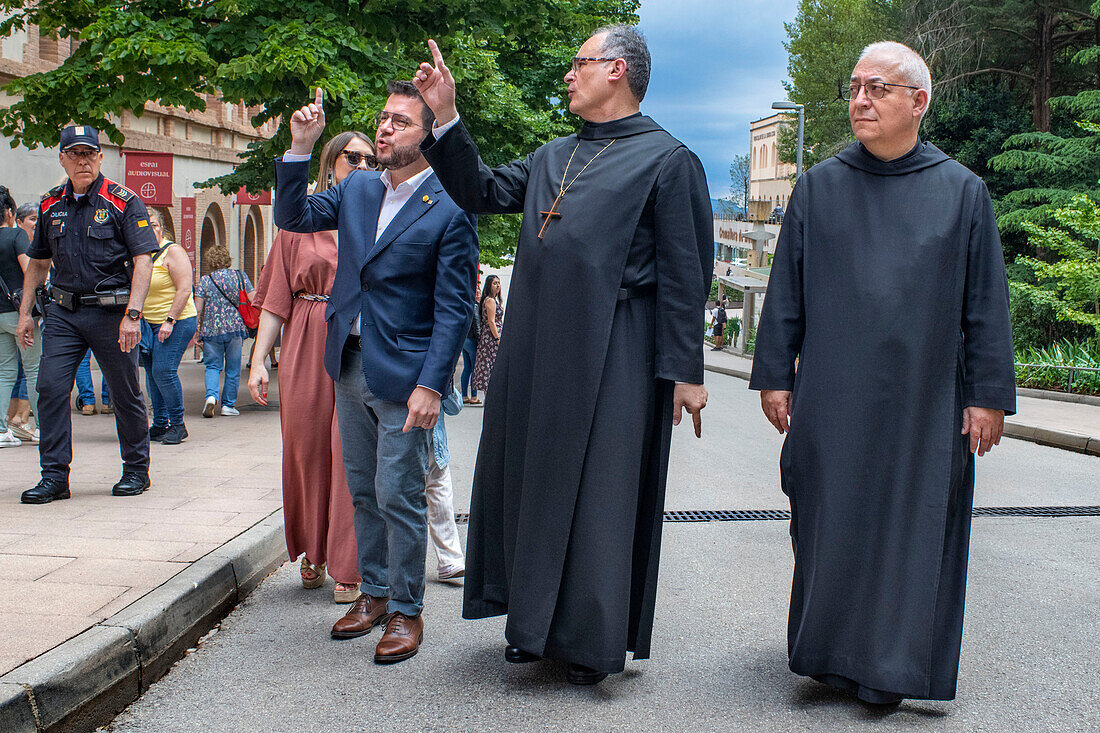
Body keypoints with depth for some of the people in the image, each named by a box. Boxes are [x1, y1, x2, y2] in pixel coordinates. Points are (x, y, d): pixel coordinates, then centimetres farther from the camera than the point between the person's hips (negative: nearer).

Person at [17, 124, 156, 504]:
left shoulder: (123, 202, -4)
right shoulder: (51, 205, 11)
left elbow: (143, 260, -10)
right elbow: (38, 263, 19)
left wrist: (132, 315, -19)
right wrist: (25, 312, 13)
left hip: (111, 312, -4)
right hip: (64, 312, 4)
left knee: (125, 394, 4)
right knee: (50, 388, -5)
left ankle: (136, 470, 20)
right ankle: (54, 476, 2)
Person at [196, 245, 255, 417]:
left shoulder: (205, 280, 1)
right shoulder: (240, 275, 3)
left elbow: (197, 308, -2)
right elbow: (253, 299, -2)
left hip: (211, 329, 0)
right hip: (235, 327, 0)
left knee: (212, 366, 10)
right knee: (233, 369, 9)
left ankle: (211, 395, -14)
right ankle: (228, 405, 11)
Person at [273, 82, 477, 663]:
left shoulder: (450, 210, -11)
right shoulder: (356, 189, 9)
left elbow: (453, 309, -13)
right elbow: (292, 216, 10)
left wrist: (430, 385, -19)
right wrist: (300, 147, -2)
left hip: (402, 375, -6)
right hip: (350, 365, 7)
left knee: (398, 498, -1)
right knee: (363, 491, 16)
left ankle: (407, 612, 14)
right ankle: (374, 593, 30)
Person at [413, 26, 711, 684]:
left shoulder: (666, 159, -4)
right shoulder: (554, 158, 18)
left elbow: (685, 275, -8)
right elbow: (485, 193, 18)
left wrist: (684, 371, -12)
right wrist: (446, 118, 9)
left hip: (610, 357, -7)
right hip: (535, 349, 7)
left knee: (596, 494, 0)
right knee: (530, 479, 12)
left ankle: (590, 640, 14)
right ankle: (537, 623, 27)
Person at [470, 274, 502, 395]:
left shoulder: (494, 300, 19)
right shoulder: (490, 300, -11)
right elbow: (491, 322, -17)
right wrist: (498, 339, -19)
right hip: (492, 337, -10)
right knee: (491, 366, -10)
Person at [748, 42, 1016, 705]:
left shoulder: (962, 191, 2)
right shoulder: (819, 187, 5)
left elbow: (986, 301, 2)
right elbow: (786, 290, 6)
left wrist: (989, 395, -2)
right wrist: (774, 374, 1)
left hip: (924, 401, -1)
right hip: (832, 398, 1)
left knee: (910, 524, 4)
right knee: (830, 523, 6)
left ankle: (890, 667, 17)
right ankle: (830, 650, 22)